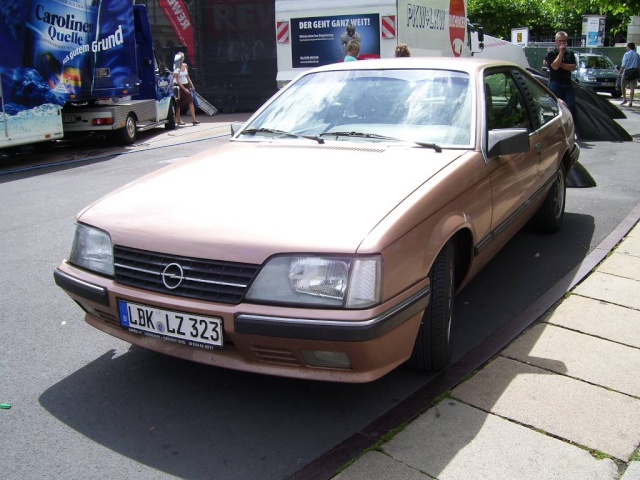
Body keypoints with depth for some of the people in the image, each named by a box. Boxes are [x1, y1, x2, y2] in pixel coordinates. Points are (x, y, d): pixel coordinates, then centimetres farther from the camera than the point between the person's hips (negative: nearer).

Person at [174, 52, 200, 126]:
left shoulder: (185, 65, 5)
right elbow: (177, 80, -15)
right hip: (179, 86, -5)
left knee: (191, 102, -8)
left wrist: (191, 84, 9)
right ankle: (178, 120, 17)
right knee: (179, 104, 5)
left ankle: (194, 119, -13)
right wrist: (184, 89, -18)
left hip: (186, 85, 5)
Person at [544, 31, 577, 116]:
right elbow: (555, 66, -16)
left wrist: (560, 64, -9)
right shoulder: (551, 54, 0)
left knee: (571, 107, -4)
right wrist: (561, 52, -11)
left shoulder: (570, 53, 11)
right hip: (555, 84, -3)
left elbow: (573, 67, 0)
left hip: (568, 83, 3)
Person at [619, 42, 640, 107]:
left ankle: (624, 99, 11)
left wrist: (620, 73, -5)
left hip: (627, 71, -4)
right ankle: (630, 102, 1)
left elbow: (623, 65, -10)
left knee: (623, 86, 13)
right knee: (632, 87, 3)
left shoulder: (627, 54, -6)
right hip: (635, 72, 4)